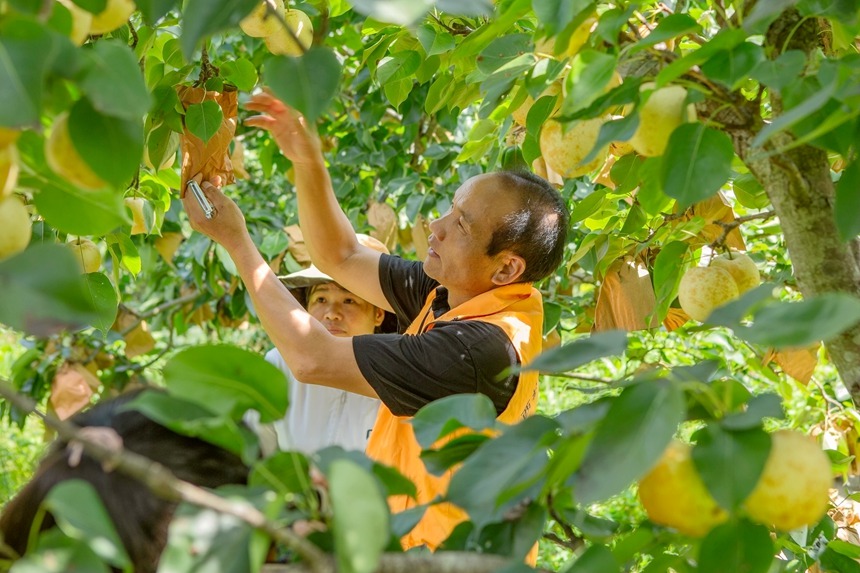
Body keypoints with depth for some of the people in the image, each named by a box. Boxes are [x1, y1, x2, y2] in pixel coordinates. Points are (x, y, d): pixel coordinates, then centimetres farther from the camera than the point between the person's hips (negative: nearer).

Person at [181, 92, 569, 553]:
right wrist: (308, 164, -5)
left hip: (437, 552, -8)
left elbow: (313, 359, -22)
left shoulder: (481, 347, -27)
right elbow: (341, 257, 9)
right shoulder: (451, 294, -2)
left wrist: (236, 241, -14)